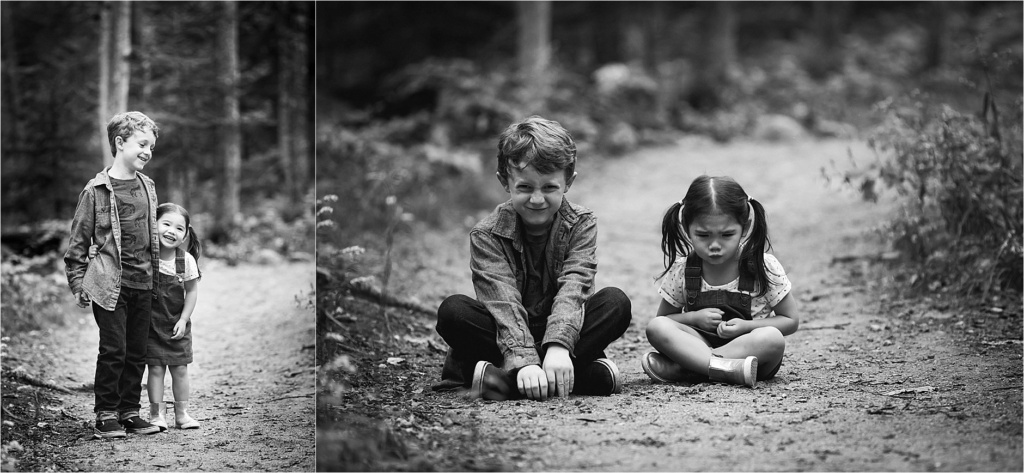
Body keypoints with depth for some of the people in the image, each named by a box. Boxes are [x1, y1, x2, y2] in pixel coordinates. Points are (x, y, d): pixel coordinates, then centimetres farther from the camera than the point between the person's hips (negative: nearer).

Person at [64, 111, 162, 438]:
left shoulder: (148, 187, 11)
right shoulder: (96, 191, -6)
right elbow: (78, 241, -2)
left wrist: (155, 272, 22)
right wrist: (78, 283, -4)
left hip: (143, 285, 5)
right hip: (109, 285, -5)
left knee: (137, 352, 8)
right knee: (113, 350, -6)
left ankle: (129, 412, 18)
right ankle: (106, 415, 6)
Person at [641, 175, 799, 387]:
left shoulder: (764, 268, -8)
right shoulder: (682, 271, -2)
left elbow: (791, 321, -2)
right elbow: (664, 319, 8)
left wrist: (745, 326, -18)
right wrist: (694, 318, -13)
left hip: (751, 352, -1)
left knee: (772, 338, -36)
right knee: (656, 327, -24)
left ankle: (677, 367, -32)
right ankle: (728, 369, -40)